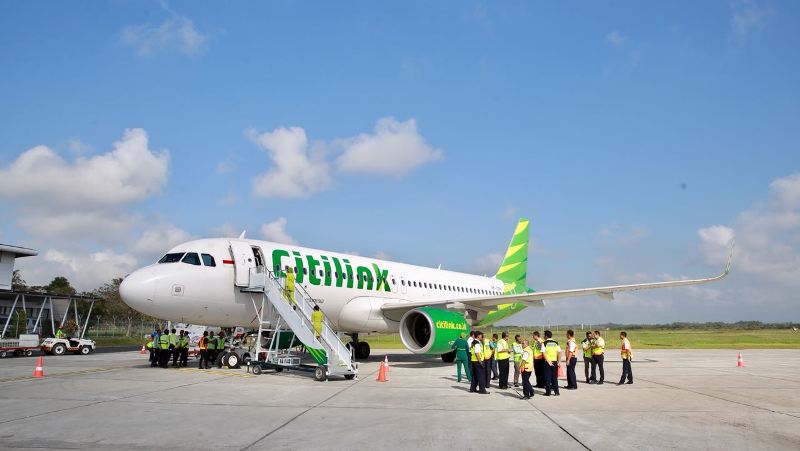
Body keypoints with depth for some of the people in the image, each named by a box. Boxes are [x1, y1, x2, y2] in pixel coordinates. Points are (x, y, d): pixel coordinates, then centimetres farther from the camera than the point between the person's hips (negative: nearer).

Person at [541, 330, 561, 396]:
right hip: (555, 361, 3)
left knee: (547, 377, 4)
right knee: (555, 377, 11)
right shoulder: (556, 343, 5)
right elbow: (559, 352, 0)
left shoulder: (544, 343, -4)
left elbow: (544, 353, -12)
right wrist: (558, 361, 4)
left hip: (547, 362, -3)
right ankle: (556, 392, 11)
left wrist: (548, 362, -11)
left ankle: (548, 392, 5)